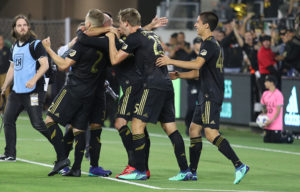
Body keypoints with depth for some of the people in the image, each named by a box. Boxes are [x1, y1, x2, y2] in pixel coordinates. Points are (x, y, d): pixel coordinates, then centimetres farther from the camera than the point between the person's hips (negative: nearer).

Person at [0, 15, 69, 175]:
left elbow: (45, 64, -15)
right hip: (17, 90, 8)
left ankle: (62, 157, -15)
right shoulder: (15, 46, 15)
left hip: (33, 91, -8)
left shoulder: (36, 44, -7)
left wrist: (34, 79, -28)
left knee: (38, 123, -16)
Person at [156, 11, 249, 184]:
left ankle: (239, 165, -22)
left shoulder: (209, 44, -12)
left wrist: (170, 61, -22)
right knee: (194, 128, 13)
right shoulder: (213, 44, 20)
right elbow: (200, 72, 27)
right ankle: (192, 172, 17)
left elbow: (197, 64, -28)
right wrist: (178, 76, 23)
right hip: (207, 95, 11)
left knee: (211, 133, -17)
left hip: (211, 96, -11)